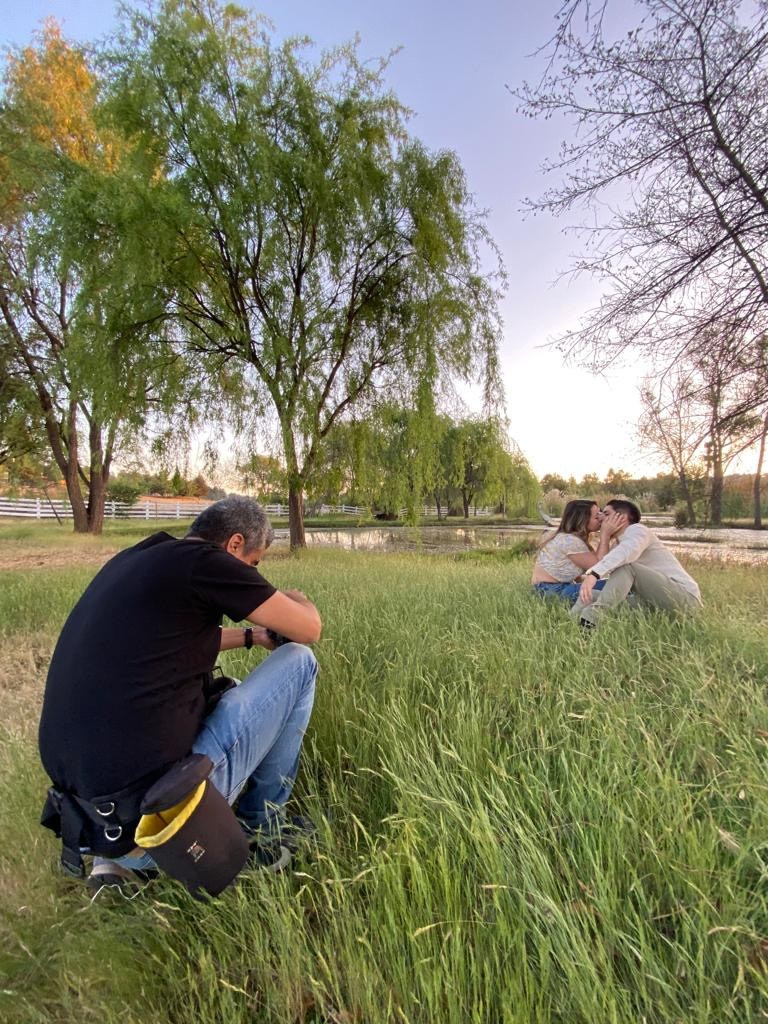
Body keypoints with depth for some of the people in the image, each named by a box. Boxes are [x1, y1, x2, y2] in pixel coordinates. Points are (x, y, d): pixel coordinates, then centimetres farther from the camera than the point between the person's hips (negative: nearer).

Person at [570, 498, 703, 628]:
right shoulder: (620, 544, 20)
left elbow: (627, 552, -32)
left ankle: (592, 615, -40)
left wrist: (593, 573, -44)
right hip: (656, 600, 9)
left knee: (625, 565, -29)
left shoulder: (636, 529, -8)